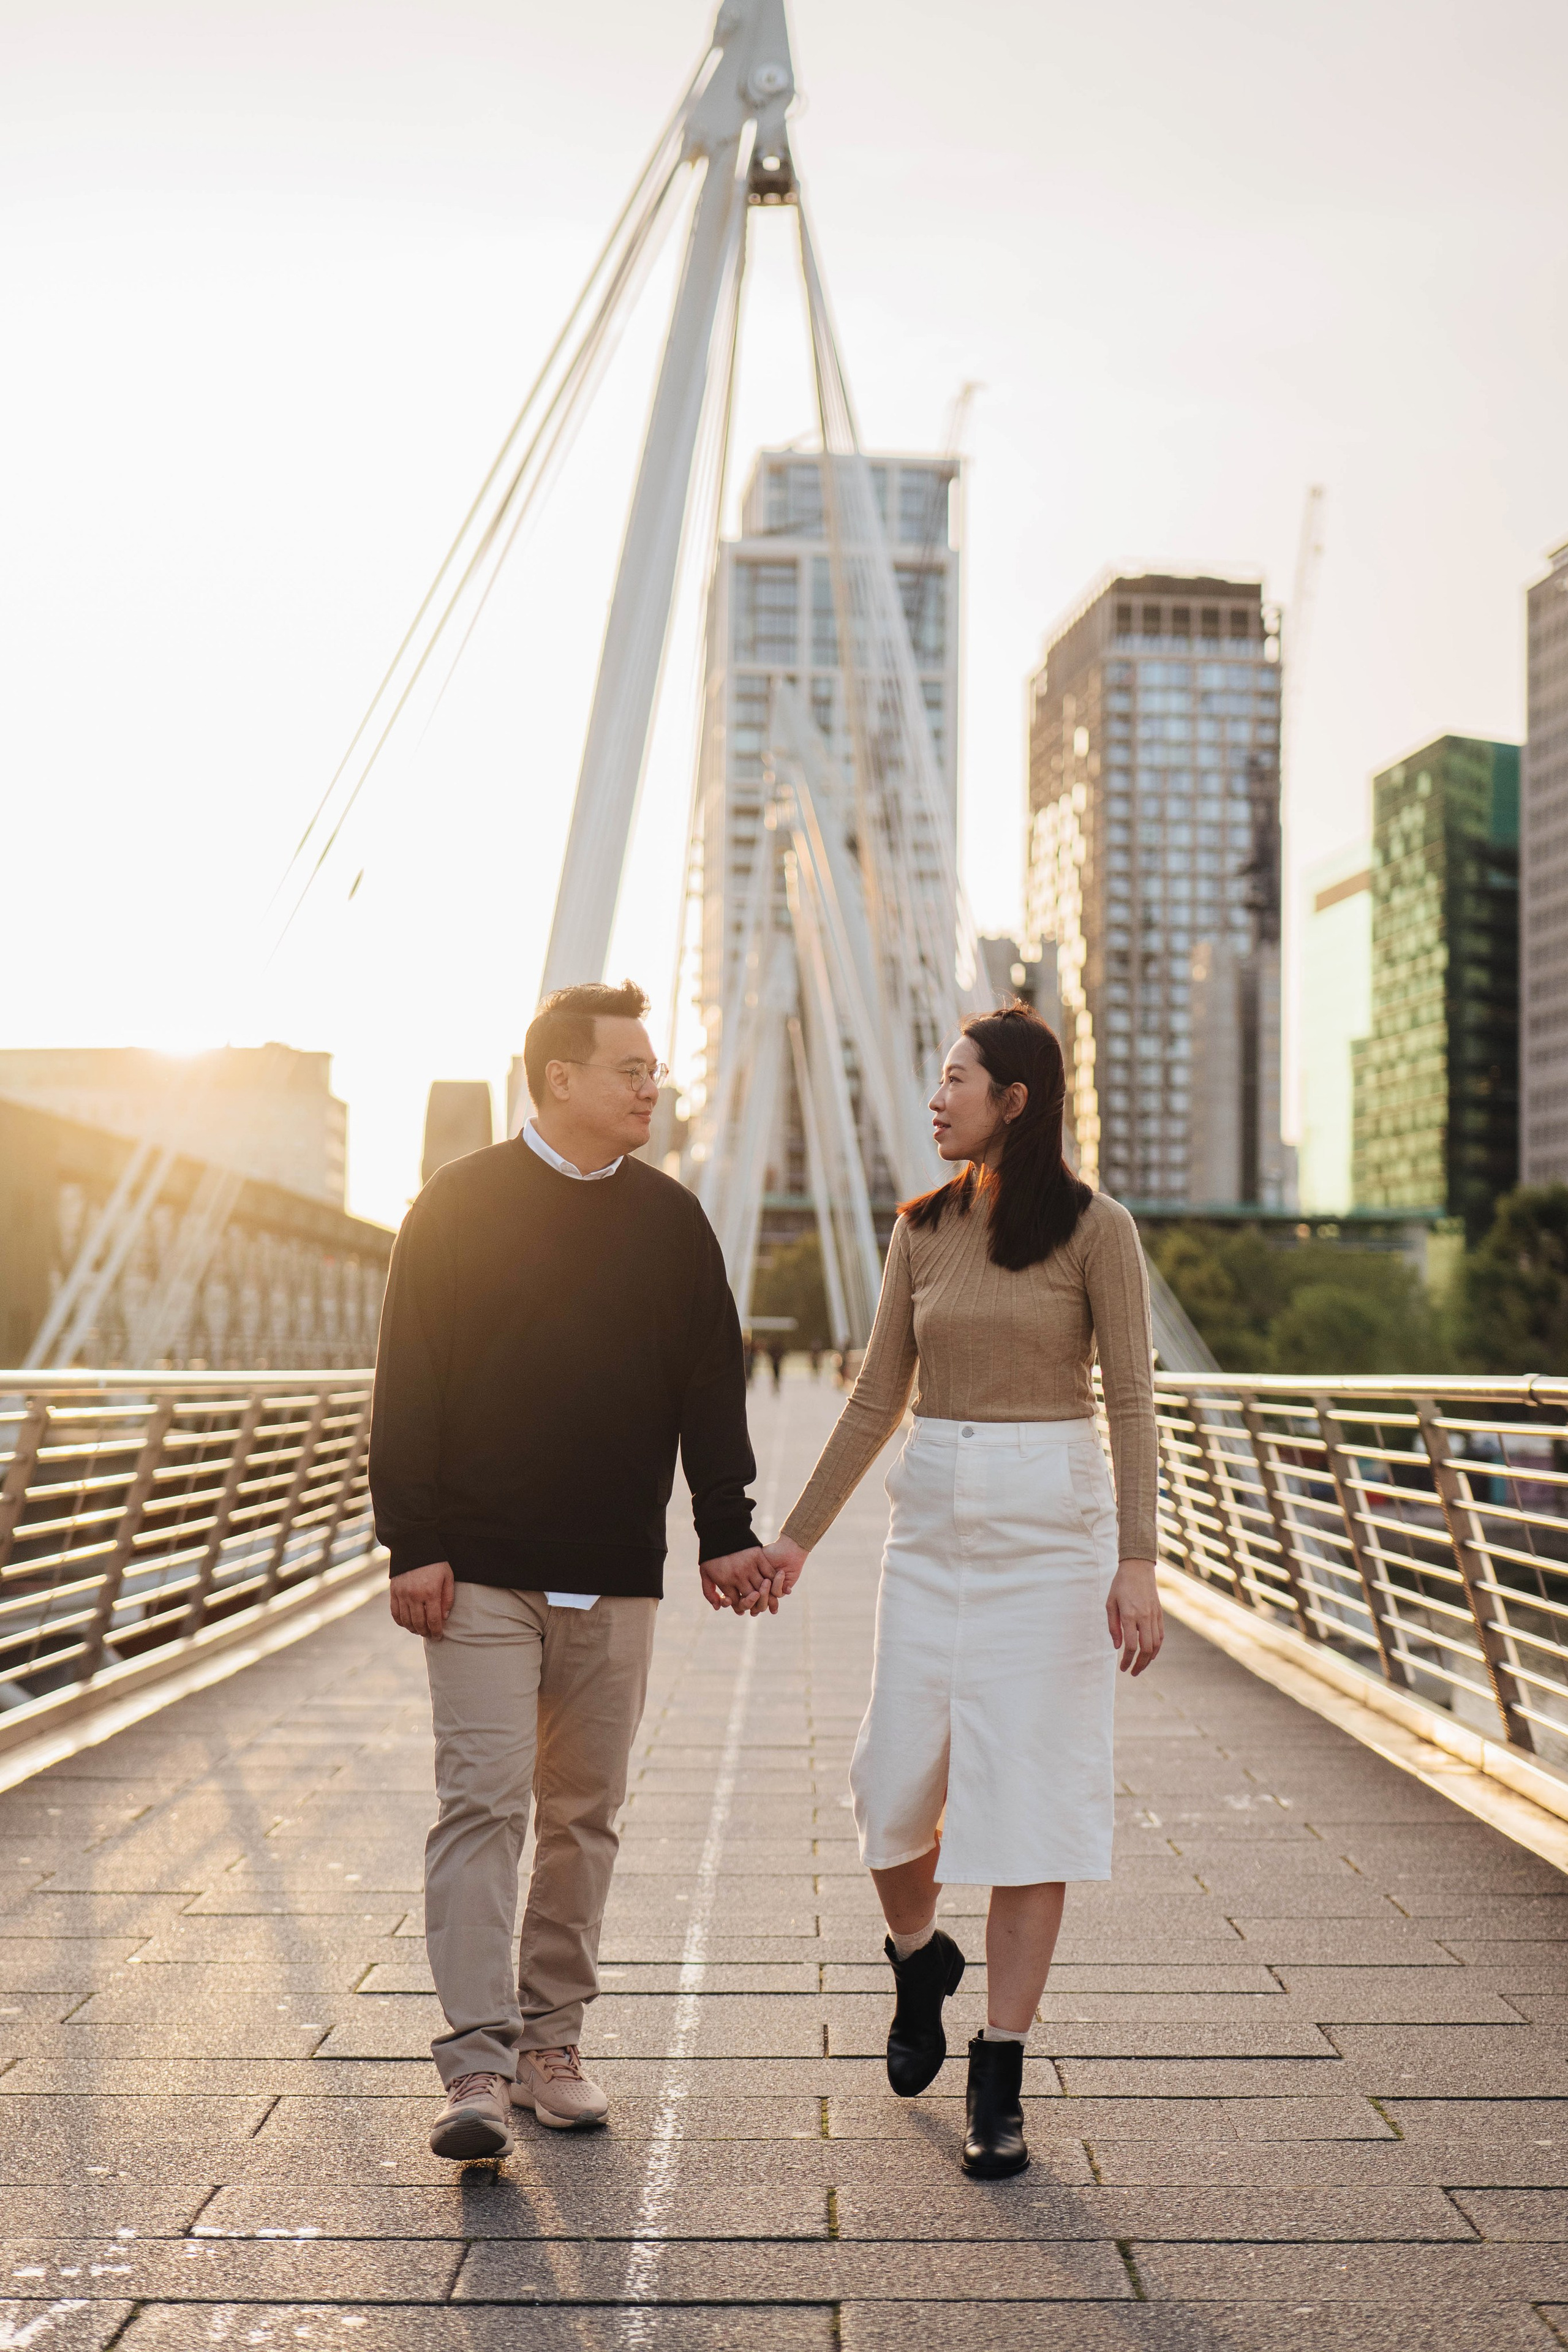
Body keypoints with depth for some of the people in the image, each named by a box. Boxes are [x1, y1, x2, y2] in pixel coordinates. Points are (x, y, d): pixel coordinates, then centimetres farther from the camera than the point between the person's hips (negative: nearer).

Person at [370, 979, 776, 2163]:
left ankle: (553, 2042, 21)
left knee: (585, 1811, 9)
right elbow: (409, 1387, -2)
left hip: (617, 1577, 4)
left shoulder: (671, 1219, 10)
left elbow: (712, 1389, 12)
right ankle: (478, 2066, -5)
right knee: (485, 1800, -8)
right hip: (483, 1572, -3)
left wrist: (727, 1531, 5)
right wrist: (414, 1542, -8)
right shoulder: (460, 1207, -1)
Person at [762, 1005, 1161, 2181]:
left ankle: (1000, 2081, 10)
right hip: (934, 1517, 4)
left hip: (1052, 1521, -4)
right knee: (898, 1779, 3)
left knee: (1028, 1794, -2)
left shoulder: (1094, 1228, -5)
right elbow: (877, 1399, 12)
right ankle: (919, 1956, 36)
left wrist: (1138, 1562, -15)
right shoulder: (924, 1230, 8)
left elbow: (1132, 1401, -6)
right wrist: (797, 1536, 11)